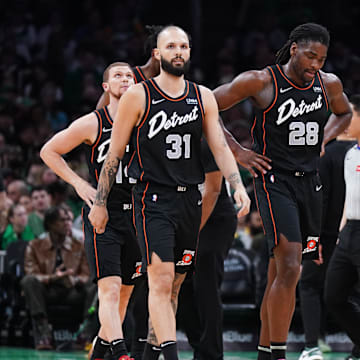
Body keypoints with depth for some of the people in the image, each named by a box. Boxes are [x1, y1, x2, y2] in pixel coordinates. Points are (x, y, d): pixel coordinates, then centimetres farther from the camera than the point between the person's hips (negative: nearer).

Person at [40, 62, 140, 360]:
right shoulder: (92, 124, -5)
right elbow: (49, 151, 4)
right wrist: (79, 183, -5)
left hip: (134, 216, 5)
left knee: (125, 292, 11)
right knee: (110, 288, -18)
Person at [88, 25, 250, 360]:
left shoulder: (203, 97, 10)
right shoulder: (138, 96, -2)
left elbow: (219, 146, 5)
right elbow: (114, 153, 1)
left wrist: (237, 185, -11)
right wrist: (99, 203, 1)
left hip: (189, 199, 5)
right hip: (152, 198, -5)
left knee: (174, 282, 10)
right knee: (161, 281, -16)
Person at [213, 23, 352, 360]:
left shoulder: (329, 84, 6)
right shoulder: (261, 82, -10)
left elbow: (344, 113, 29)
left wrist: (322, 140, 10)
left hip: (309, 183, 6)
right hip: (274, 181, -6)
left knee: (279, 274, 11)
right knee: (289, 268, -18)